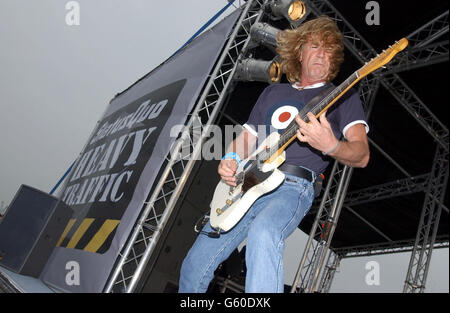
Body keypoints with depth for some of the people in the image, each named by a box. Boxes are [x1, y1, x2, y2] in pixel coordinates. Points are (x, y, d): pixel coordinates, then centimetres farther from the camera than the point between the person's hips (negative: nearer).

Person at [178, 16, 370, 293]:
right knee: (194, 267, -1)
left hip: (293, 187, -5)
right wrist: (230, 160, 2)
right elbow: (245, 138, 25)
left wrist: (330, 146, -24)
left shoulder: (343, 97, 10)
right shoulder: (273, 93, 24)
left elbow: (362, 155, -2)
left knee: (262, 234, -39)